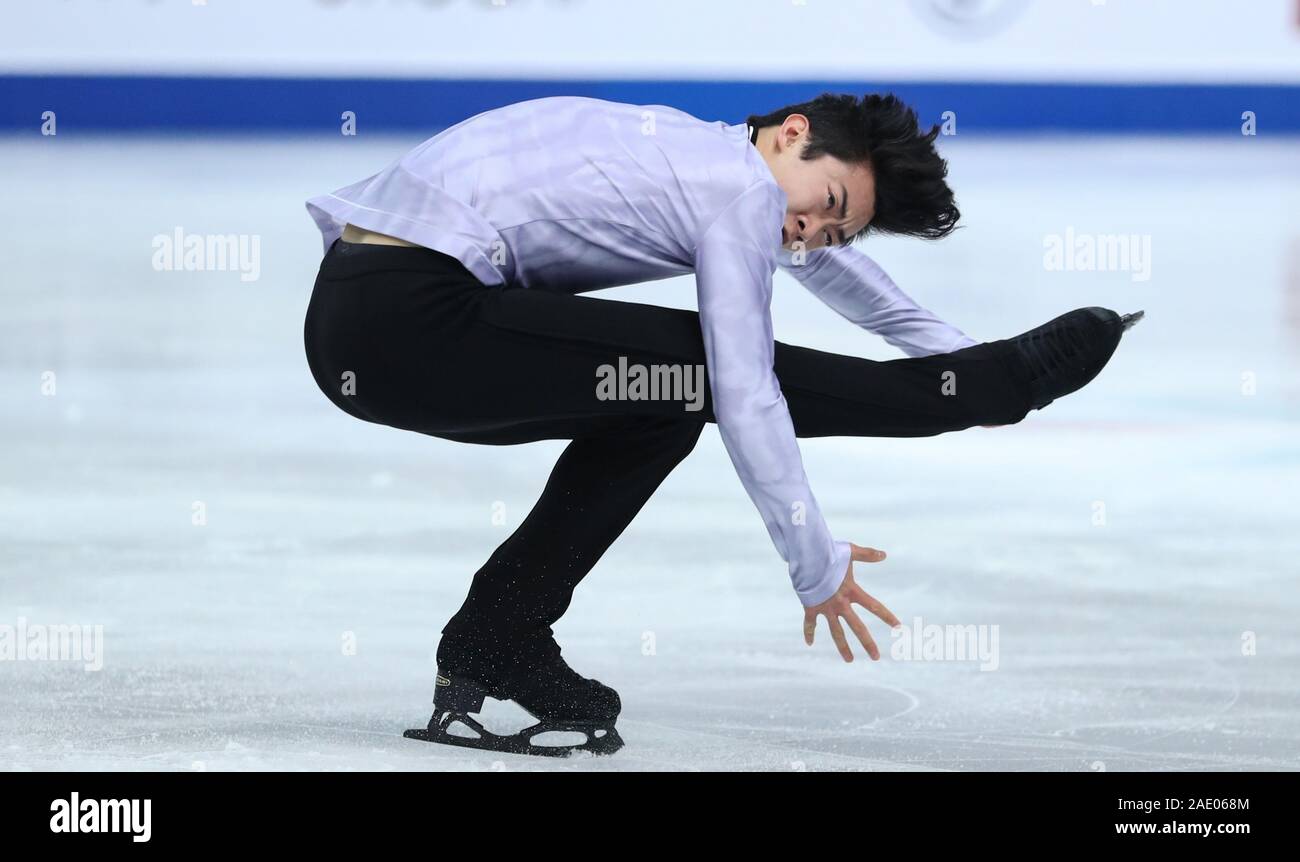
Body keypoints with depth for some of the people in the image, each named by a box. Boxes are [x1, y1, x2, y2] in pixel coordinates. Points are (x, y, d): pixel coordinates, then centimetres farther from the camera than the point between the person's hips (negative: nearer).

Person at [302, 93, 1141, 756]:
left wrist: (957, 352, 43)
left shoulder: (698, 152, 20)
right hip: (407, 318, -10)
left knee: (656, 407, 19)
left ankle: (496, 648, 18)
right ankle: (1005, 381, 1)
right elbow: (742, 395, -10)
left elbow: (830, 262, 36)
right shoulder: (742, 189, -7)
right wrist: (817, 566, -4)